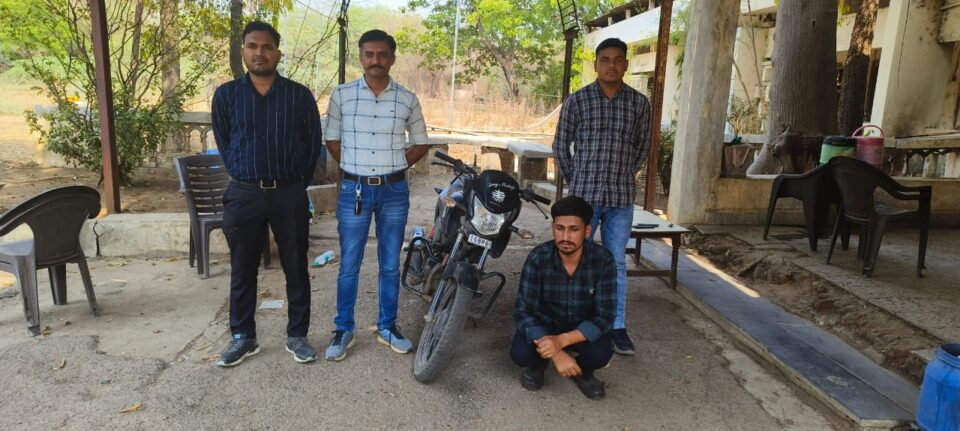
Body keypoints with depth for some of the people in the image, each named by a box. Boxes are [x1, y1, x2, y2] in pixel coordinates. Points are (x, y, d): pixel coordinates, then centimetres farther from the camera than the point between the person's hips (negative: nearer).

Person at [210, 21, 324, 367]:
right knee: (242, 270, 9)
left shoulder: (300, 95, 0)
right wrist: (243, 175, 12)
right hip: (243, 194, 1)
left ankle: (297, 336, 20)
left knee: (296, 268, 6)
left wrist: (300, 180, 8)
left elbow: (314, 142, 8)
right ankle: (243, 337, 24)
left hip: (289, 194, -1)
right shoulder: (226, 95, 2)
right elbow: (222, 142, 14)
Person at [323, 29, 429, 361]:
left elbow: (420, 143, 12)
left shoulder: (407, 99, 2)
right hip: (353, 190, -1)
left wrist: (393, 167, 4)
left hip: (394, 191, 1)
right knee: (349, 265, 5)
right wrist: (354, 170, 5)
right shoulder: (341, 95, 0)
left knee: (390, 264, 10)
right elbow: (332, 139, 10)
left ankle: (387, 327, 24)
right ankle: (343, 330, 19)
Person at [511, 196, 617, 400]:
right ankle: (538, 363, 10)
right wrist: (555, 353, -39)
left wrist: (561, 341, -40)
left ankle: (582, 370, 8)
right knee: (520, 353, -29)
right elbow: (523, 311, -25)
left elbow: (605, 316, -25)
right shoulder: (538, 258, -24)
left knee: (601, 353, -30)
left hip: (584, 328, 1)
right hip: (545, 323, 0)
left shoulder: (603, 260, -23)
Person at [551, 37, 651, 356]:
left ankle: (617, 326, 18)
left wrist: (625, 175, 14)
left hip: (622, 197, 2)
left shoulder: (639, 103, 5)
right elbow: (561, 146, 6)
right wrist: (576, 181, 6)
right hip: (584, 195, -1)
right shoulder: (577, 101, -1)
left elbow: (642, 146, 16)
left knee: (616, 262, 8)